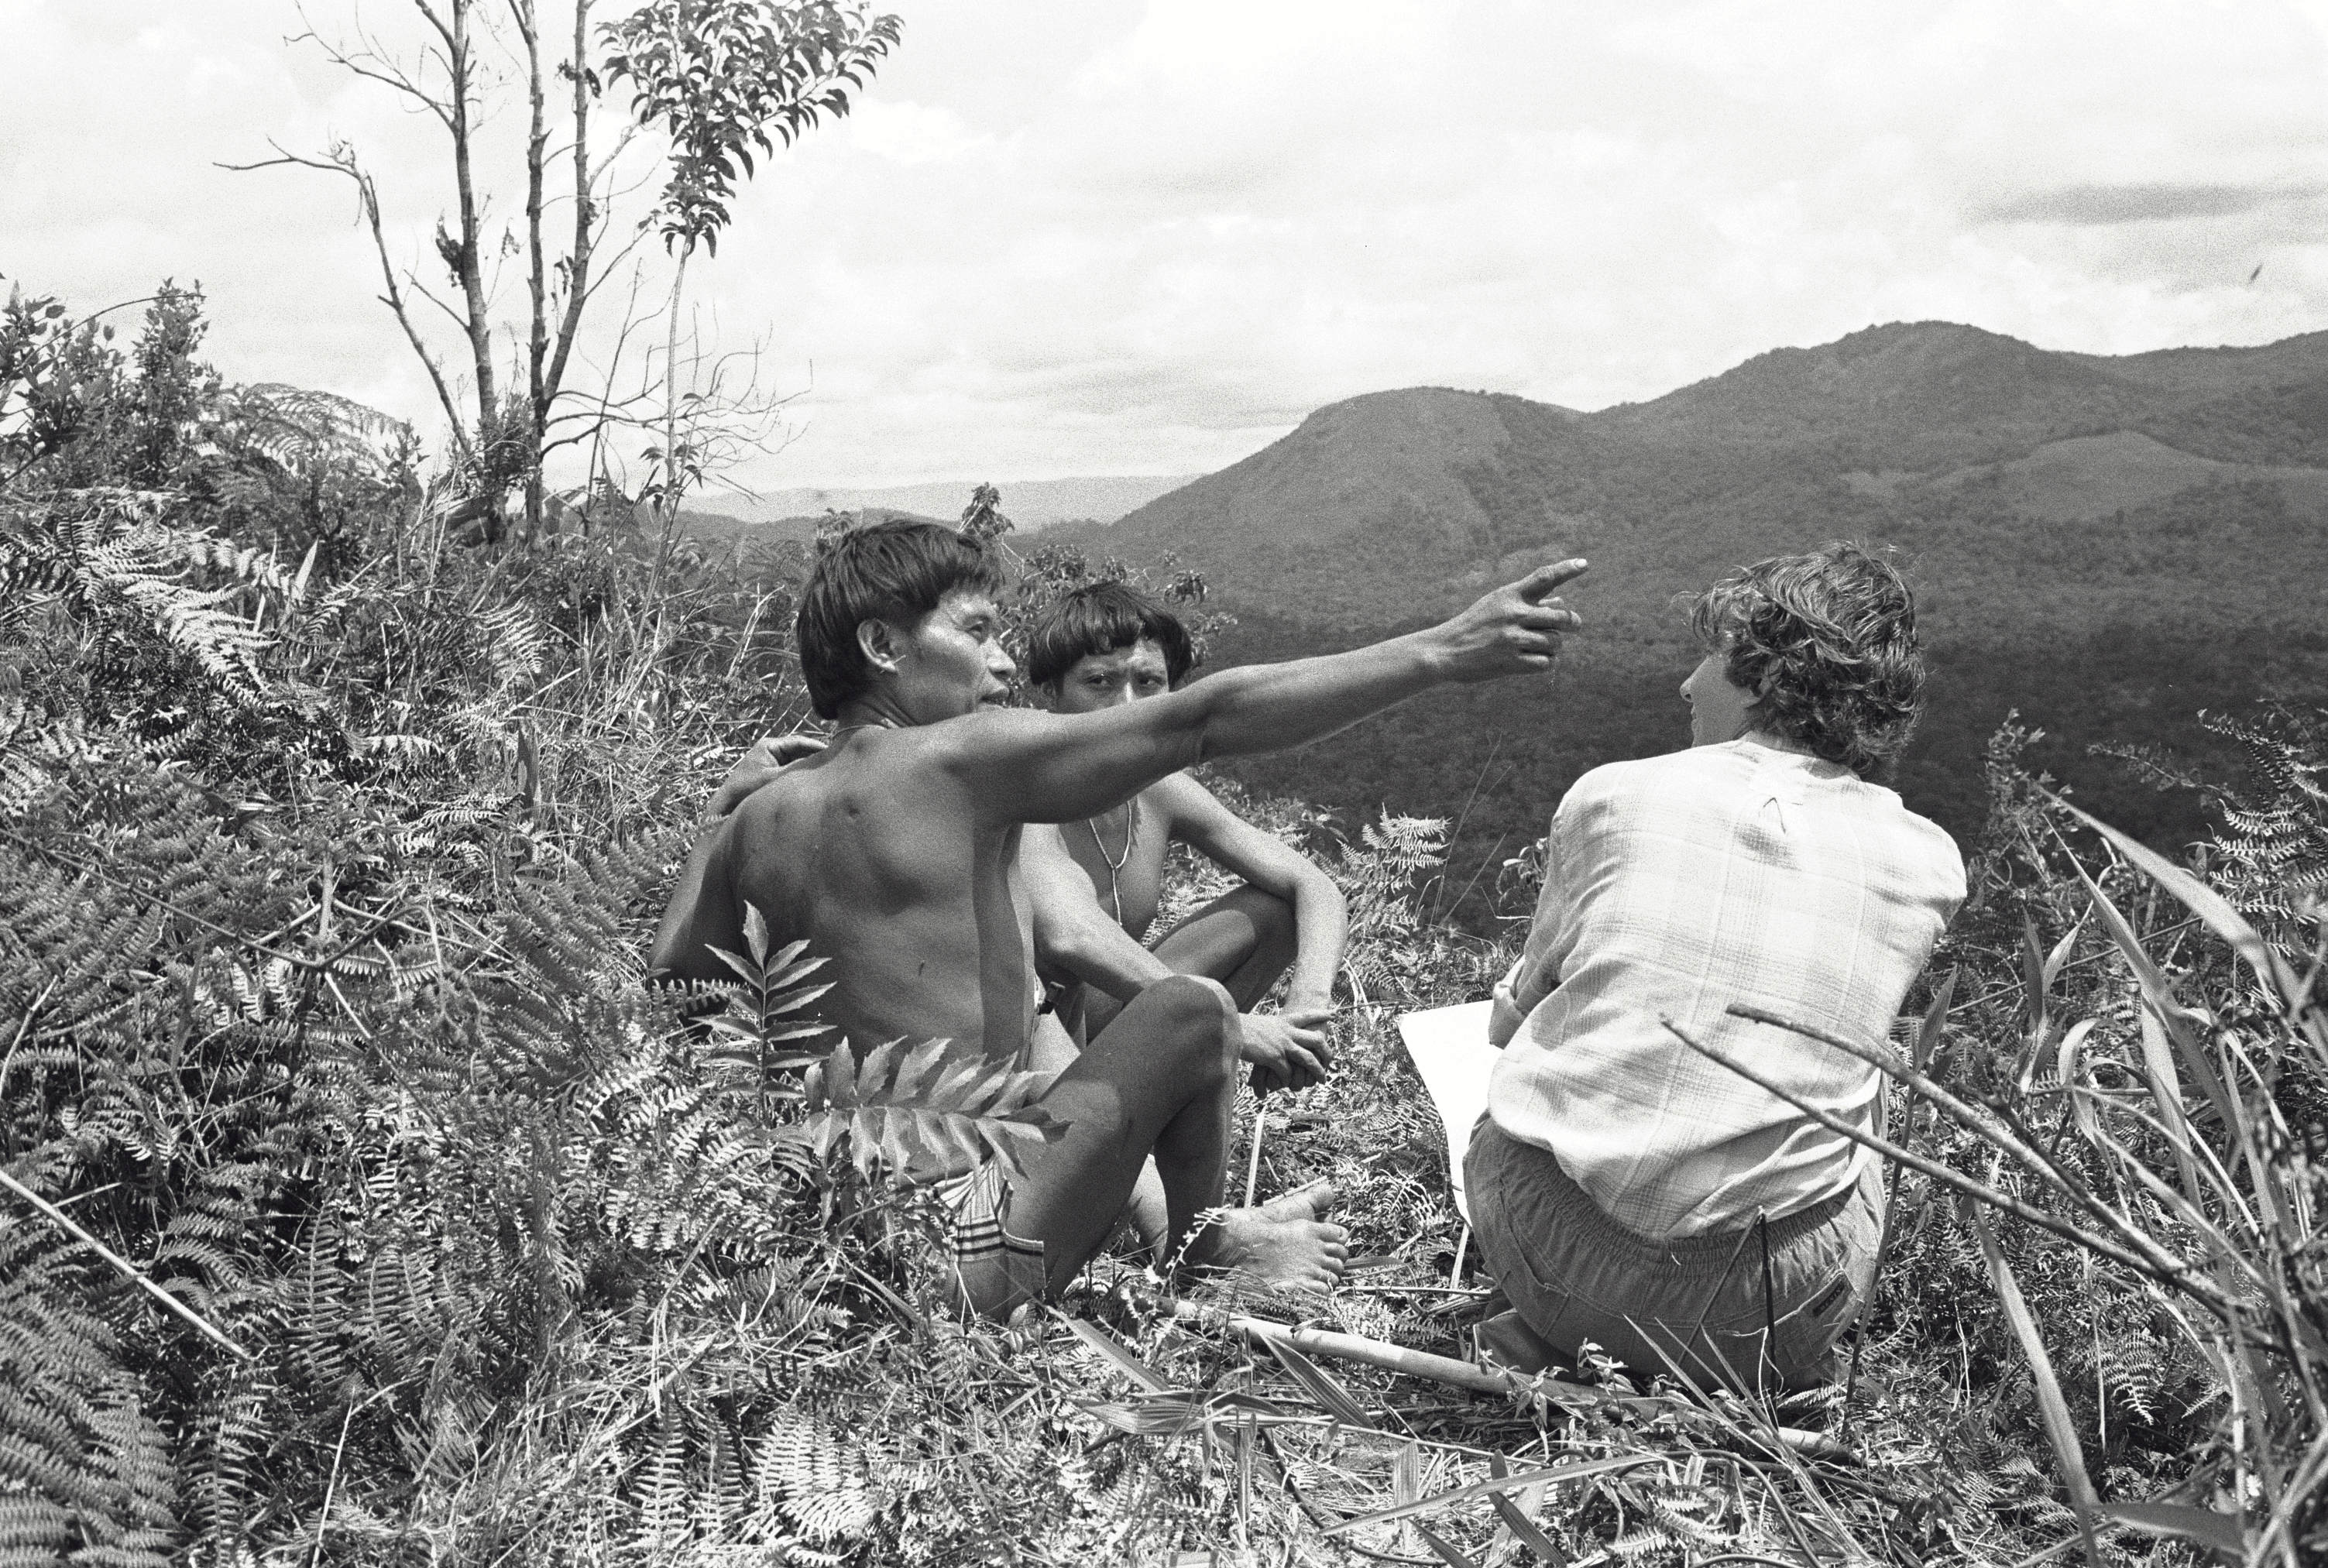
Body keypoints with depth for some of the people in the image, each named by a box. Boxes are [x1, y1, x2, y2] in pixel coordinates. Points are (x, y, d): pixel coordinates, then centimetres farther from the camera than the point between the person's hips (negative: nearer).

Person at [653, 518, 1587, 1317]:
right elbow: (1209, 722, -18)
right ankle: (1204, 1243, 25)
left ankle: (1144, 1219, 33)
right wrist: (1439, 653, -17)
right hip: (959, 1260, -8)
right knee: (1192, 1012, 3)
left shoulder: (751, 825, 4)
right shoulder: (959, 762, -14)